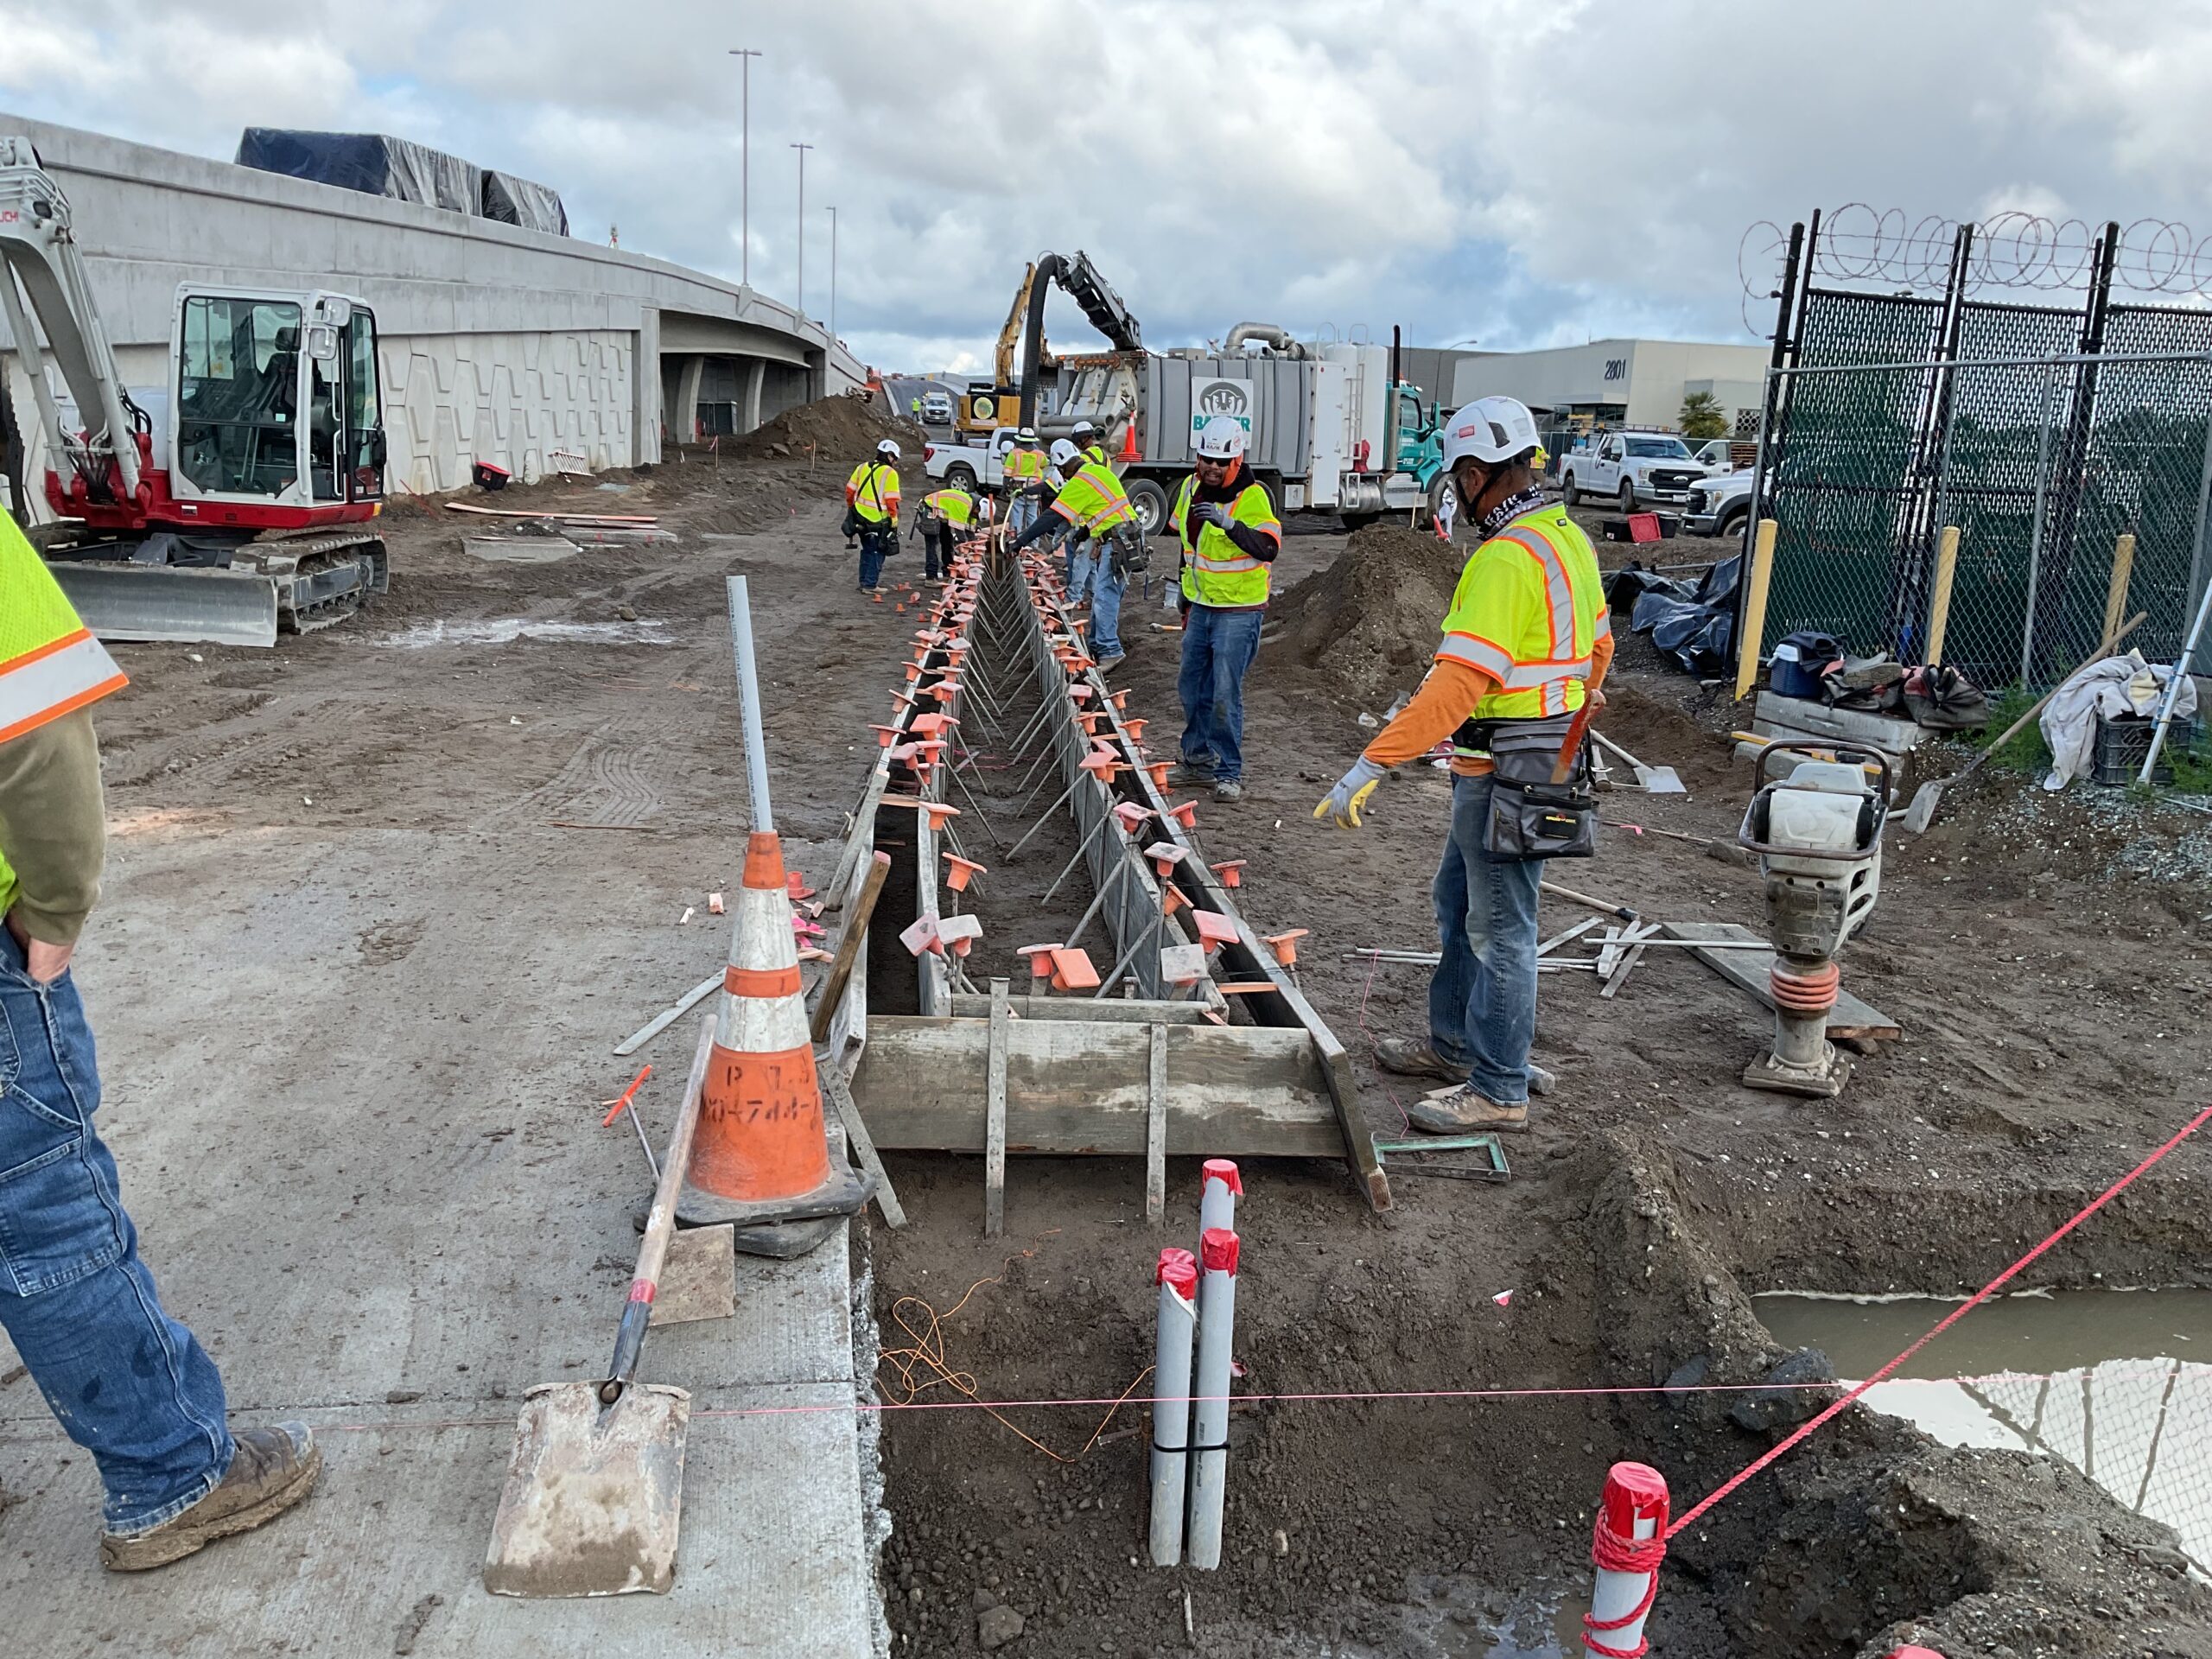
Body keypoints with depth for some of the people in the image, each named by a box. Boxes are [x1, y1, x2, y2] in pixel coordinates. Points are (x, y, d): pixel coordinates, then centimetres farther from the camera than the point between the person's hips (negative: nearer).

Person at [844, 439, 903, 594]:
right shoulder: (890, 473, -11)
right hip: (877, 521, -6)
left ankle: (864, 581, 26)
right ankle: (870, 584, 3)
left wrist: (851, 508, 21)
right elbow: (891, 500, -15)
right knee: (877, 552, 5)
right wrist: (894, 520, -7)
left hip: (859, 517, 6)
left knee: (867, 550, 20)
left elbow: (849, 490, 10)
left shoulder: (862, 467, 8)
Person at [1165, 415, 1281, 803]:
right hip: (1201, 607, 7)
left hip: (1238, 611, -7)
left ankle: (1229, 773, 1)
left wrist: (1229, 524, -36)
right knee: (1192, 688, 13)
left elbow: (1269, 548, -24)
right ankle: (1198, 761, 27)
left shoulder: (1253, 496, -14)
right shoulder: (1191, 487, 7)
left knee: (1225, 695, -9)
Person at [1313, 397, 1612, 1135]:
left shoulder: (1507, 560, -23)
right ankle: (1454, 1044, 35)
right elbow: (1597, 646, 19)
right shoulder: (1569, 539, 9)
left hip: (1506, 774, -10)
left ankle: (1499, 1091, 12)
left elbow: (1460, 683, -29)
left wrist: (1372, 765, -29)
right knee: (1458, 901, 21)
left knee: (1500, 928, 0)